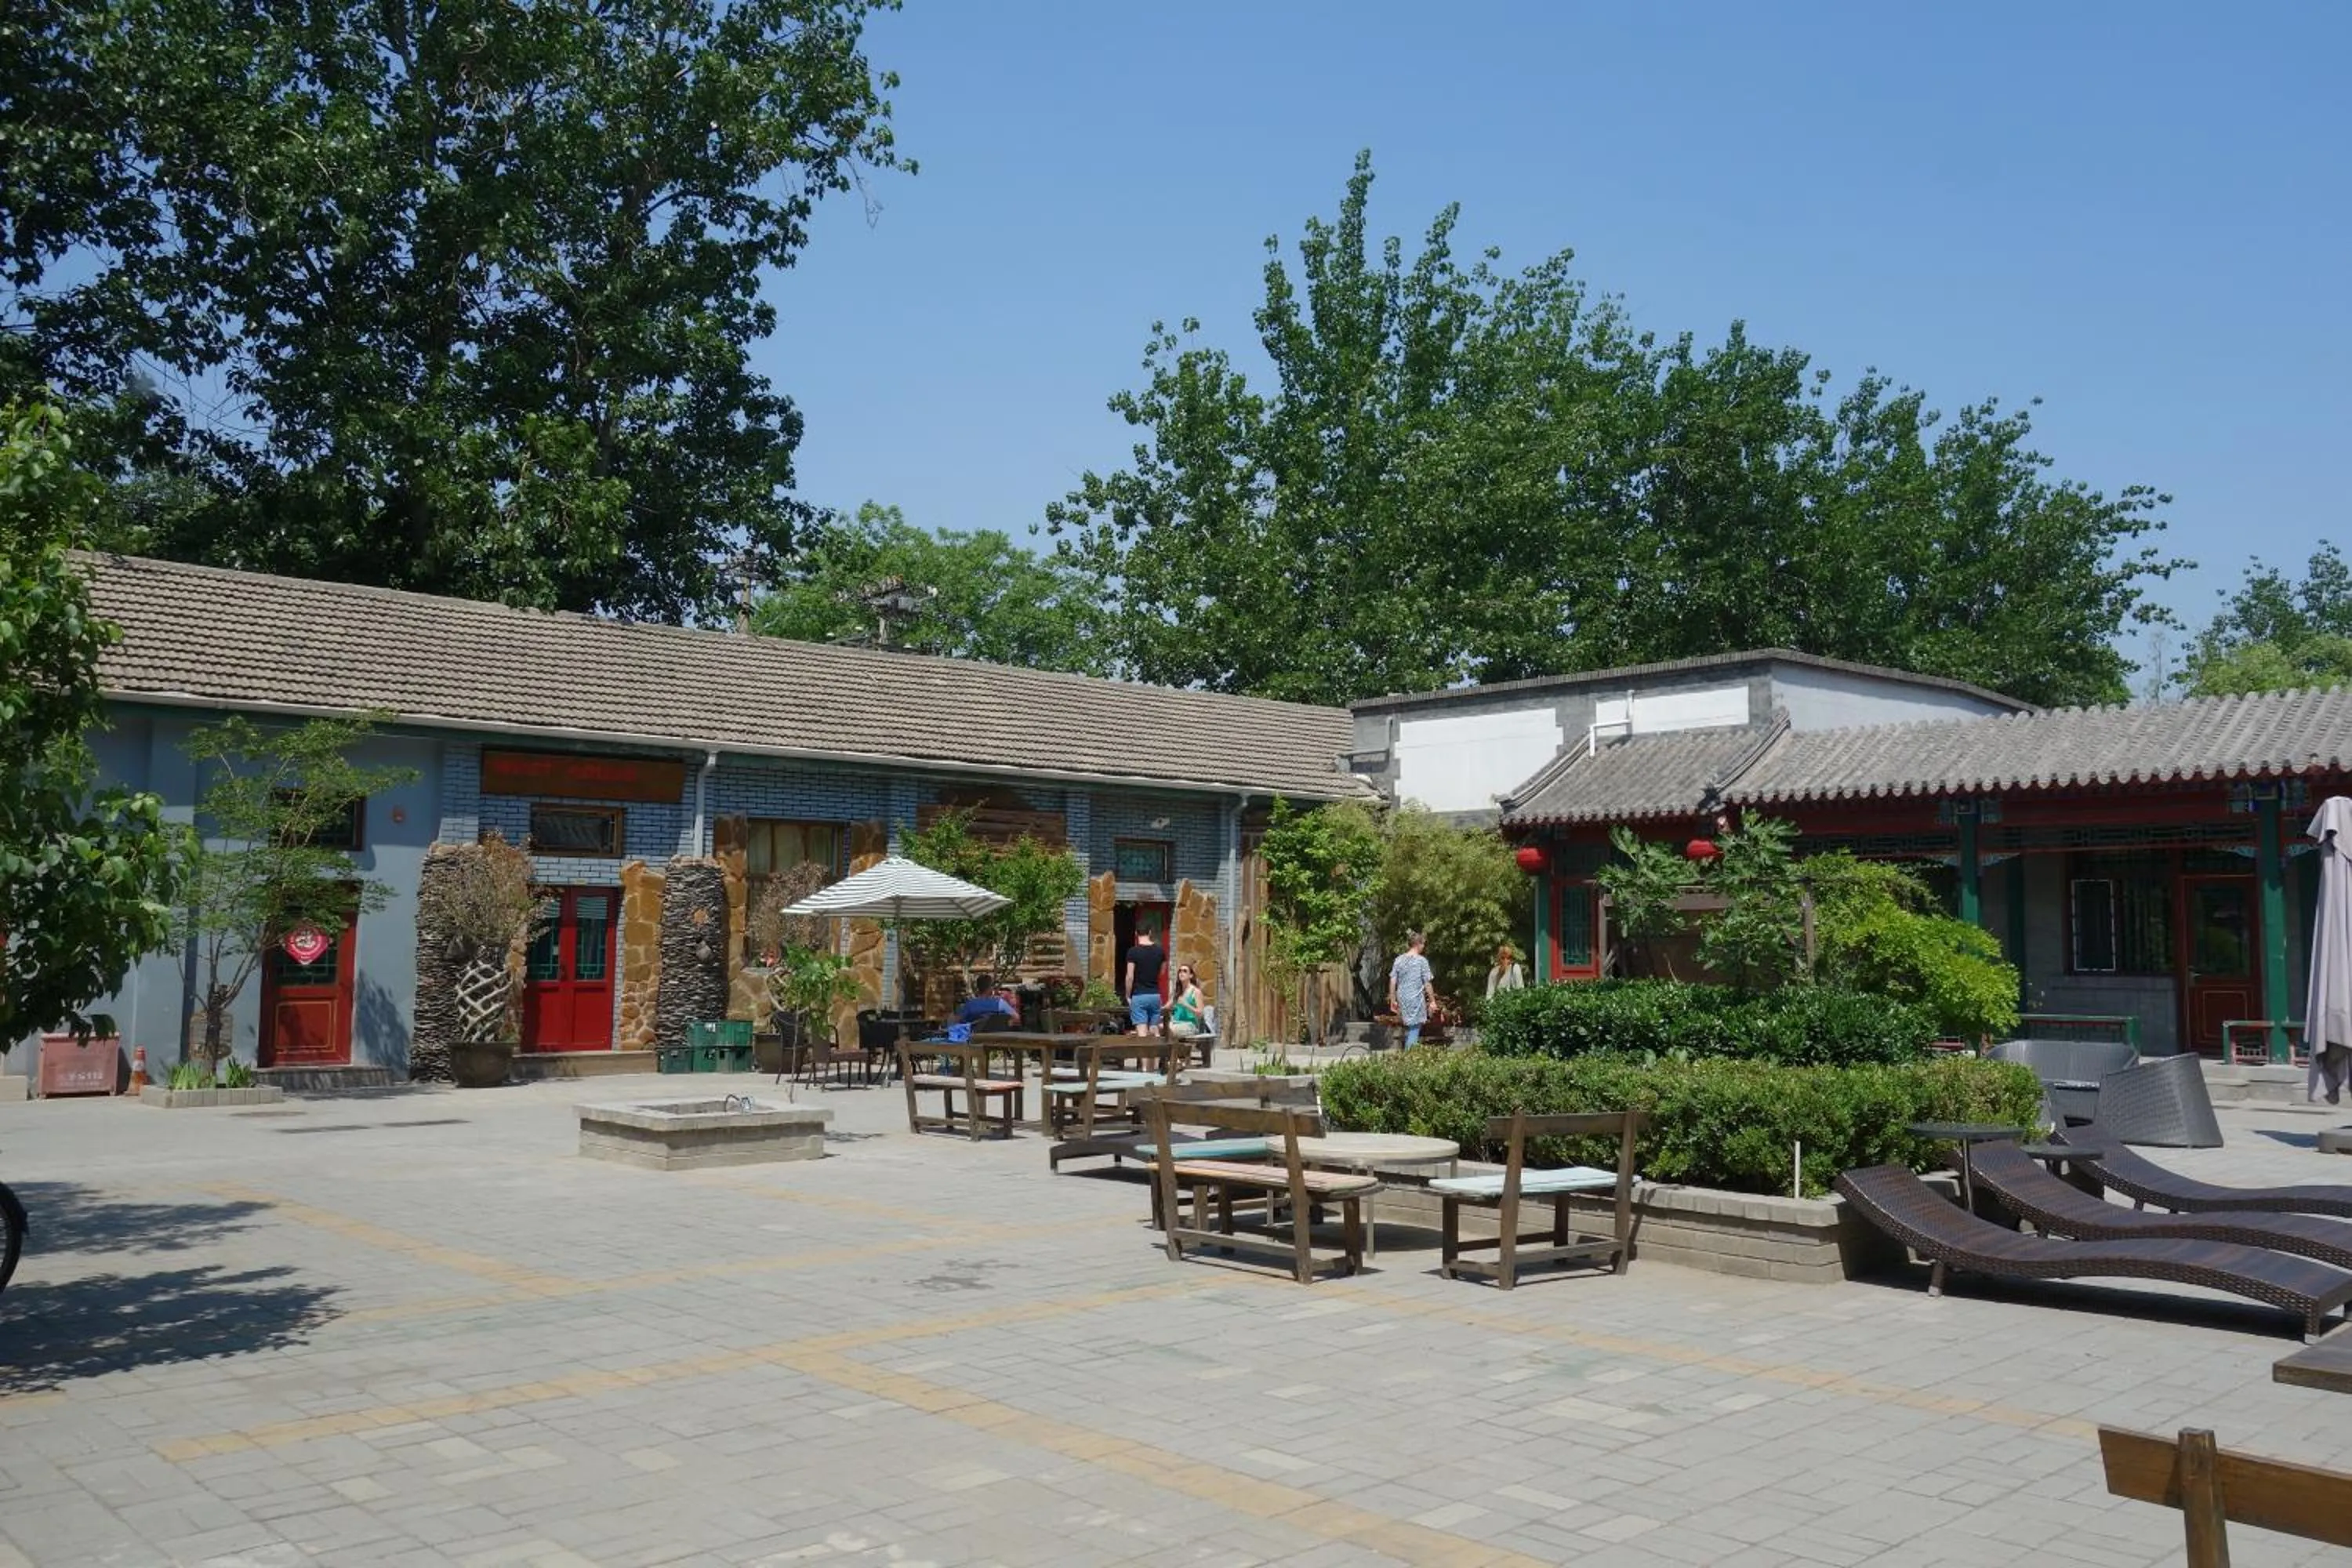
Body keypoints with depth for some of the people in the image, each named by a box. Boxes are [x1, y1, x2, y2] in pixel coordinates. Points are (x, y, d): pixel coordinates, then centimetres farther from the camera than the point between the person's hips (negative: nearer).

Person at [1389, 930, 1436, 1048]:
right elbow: (1427, 984, -9)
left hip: (1403, 999, 5)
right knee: (1414, 1030, 2)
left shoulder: (1399, 960, 3)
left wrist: (1393, 1000, 11)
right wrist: (1433, 1001, 1)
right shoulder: (1422, 961, -11)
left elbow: (1393, 982, 3)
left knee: (1409, 1029, 19)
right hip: (1416, 1000, -5)